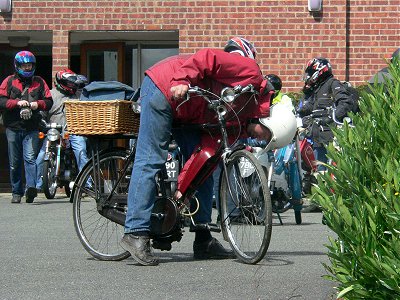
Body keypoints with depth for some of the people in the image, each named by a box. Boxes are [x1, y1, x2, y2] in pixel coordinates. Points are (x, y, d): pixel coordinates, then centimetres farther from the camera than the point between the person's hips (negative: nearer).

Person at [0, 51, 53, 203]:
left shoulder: (39, 82, 10)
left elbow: (49, 102, 9)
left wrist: (38, 104, -11)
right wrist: (17, 103, -17)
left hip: (32, 129, -1)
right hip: (13, 127, 1)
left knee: (30, 158, -17)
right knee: (14, 162, 7)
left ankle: (31, 187, -25)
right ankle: (17, 193, 15)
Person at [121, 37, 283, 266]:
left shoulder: (237, 119, 8)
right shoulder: (251, 71, -14)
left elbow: (208, 149, 4)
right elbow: (207, 58, -21)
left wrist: (182, 188, -2)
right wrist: (183, 82, -33)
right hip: (164, 88, -10)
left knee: (204, 166, 6)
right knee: (151, 161, -14)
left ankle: (203, 239, 8)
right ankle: (136, 234, -16)